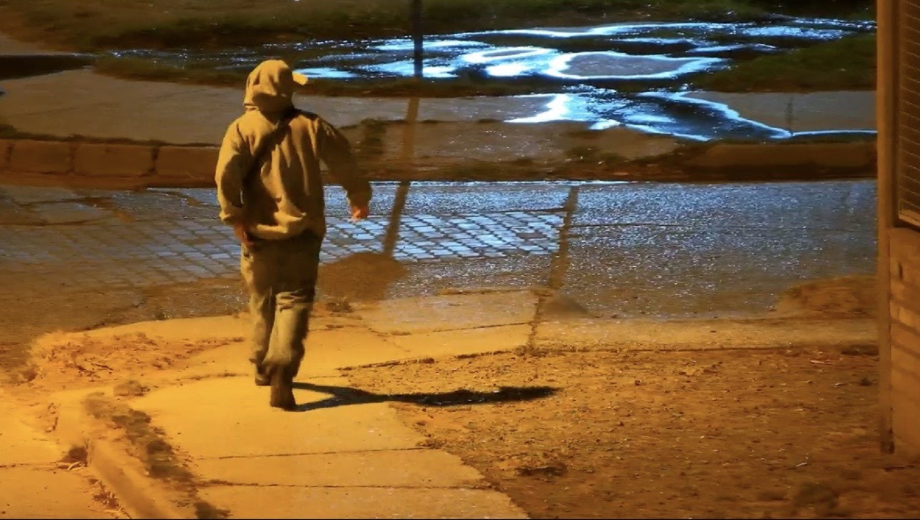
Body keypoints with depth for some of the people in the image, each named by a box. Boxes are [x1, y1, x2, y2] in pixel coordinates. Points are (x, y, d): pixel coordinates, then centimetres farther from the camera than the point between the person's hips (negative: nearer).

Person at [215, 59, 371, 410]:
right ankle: (282, 369, -23)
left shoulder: (243, 129, -3)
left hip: (260, 233, 1)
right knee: (294, 302, -3)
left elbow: (226, 173, -18)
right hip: (303, 235, -1)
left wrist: (234, 216, -10)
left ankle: (264, 367, 34)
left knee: (263, 302, 19)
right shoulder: (311, 126, 1)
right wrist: (359, 197, 22)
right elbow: (345, 163, 5)